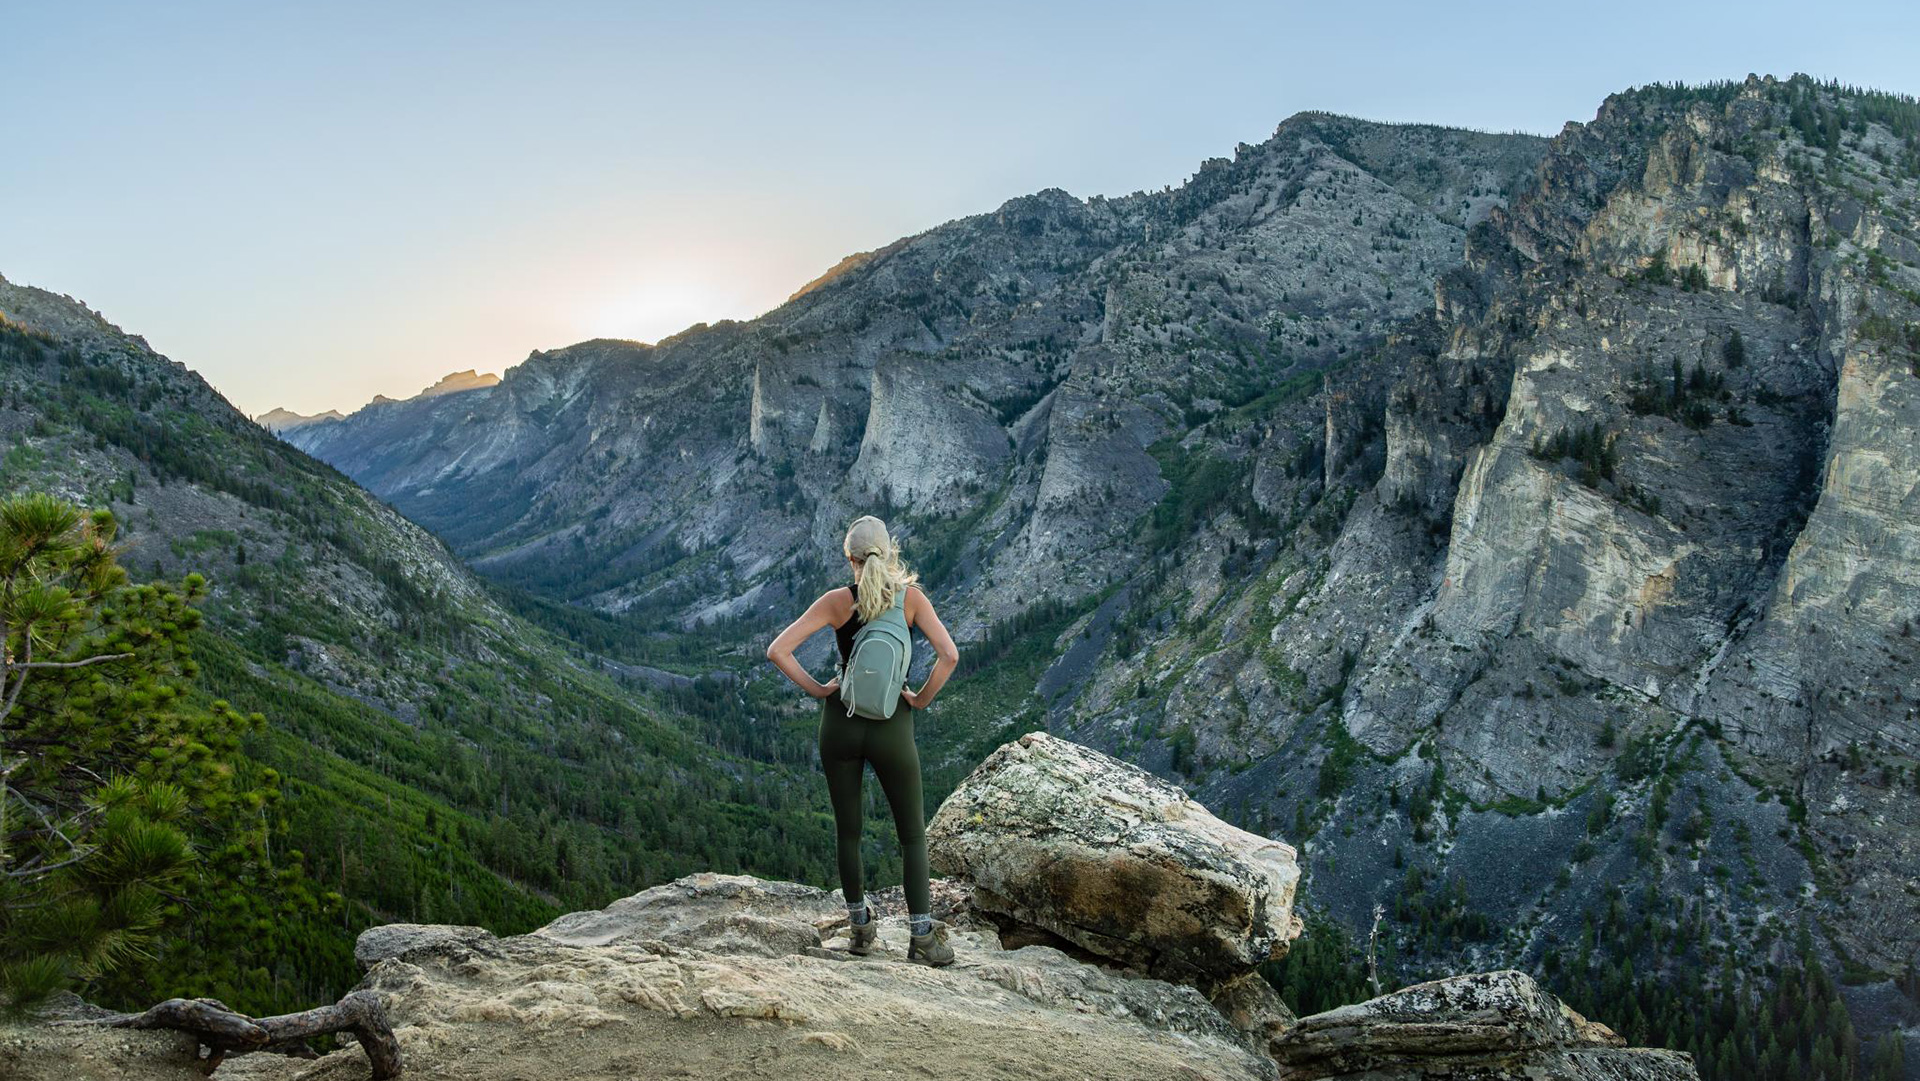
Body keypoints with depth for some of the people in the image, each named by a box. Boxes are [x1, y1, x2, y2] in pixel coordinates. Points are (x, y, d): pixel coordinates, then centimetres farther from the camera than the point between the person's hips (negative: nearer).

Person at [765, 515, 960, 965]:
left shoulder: (837, 601, -6)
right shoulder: (910, 596, -7)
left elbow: (777, 650, -10)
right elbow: (949, 655, -16)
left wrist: (816, 689, 1)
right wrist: (921, 699, -3)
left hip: (840, 722, 1)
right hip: (892, 727, -1)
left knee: (847, 831, 16)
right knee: (913, 834, 11)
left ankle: (859, 926, 25)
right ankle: (922, 936, 7)